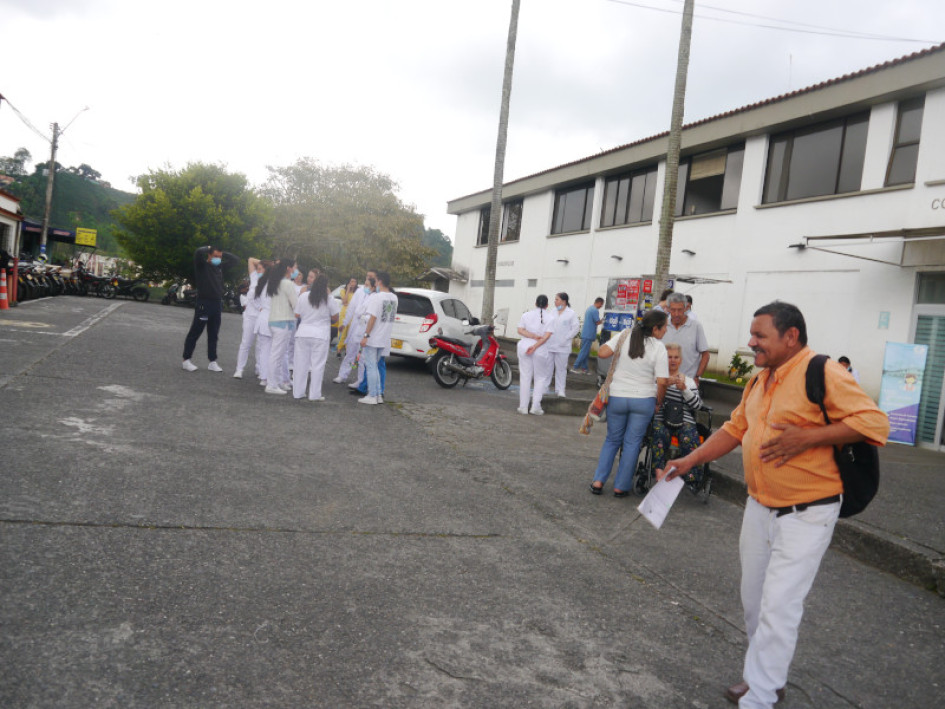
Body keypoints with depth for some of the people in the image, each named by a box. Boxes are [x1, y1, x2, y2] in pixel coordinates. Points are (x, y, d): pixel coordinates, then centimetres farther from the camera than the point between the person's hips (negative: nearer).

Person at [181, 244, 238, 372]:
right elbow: (198, 252, -28)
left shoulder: (219, 266, 9)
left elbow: (235, 260, 18)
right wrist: (208, 248, -8)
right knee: (195, 332, 2)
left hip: (217, 303, 6)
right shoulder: (201, 265, -7)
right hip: (203, 303, -6)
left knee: (213, 335, 10)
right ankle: (186, 360, 12)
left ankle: (212, 362, 16)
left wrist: (223, 253, 5)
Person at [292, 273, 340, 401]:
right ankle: (314, 394, 3)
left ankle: (298, 392, 16)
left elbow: (297, 315, 5)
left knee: (300, 364, 10)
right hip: (321, 334, -2)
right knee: (317, 365, 2)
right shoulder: (329, 299, -5)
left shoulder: (303, 297, 0)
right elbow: (335, 318, 1)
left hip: (303, 333, 3)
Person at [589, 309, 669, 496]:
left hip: (617, 397, 2)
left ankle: (598, 481, 11)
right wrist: (658, 404, 4)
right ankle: (621, 487, 12)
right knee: (632, 443, 9)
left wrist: (614, 347, 9)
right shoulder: (658, 347, -8)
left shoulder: (625, 337, -3)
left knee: (612, 440, 17)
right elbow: (662, 382, -11)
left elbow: (602, 353, -11)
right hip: (644, 399, -2)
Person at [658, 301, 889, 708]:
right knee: (753, 599, 17)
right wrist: (689, 461, 10)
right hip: (759, 508, 8)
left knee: (778, 607, -7)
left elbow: (874, 422, -20)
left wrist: (807, 437, -26)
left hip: (806, 515, -8)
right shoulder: (760, 380, 9)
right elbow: (735, 429, 17)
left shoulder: (823, 375, -16)